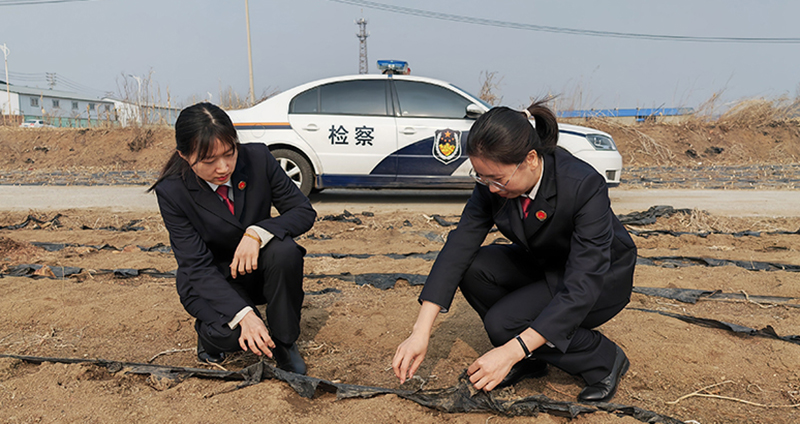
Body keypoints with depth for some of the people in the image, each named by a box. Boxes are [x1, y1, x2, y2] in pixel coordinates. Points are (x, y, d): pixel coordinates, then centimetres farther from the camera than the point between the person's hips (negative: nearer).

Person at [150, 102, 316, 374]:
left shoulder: (257, 158, -17)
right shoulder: (172, 191, -21)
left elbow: (304, 211, -13)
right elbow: (197, 266, -22)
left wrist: (258, 232, -33)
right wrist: (243, 314, -37)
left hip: (258, 267, 2)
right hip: (212, 280, -2)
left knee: (284, 249, -32)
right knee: (227, 334, -31)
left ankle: (284, 342, -10)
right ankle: (210, 332, 9)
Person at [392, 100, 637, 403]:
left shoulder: (584, 186, -35)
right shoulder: (492, 184, -19)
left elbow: (581, 287, -37)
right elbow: (459, 245, -22)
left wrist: (512, 351, -42)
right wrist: (421, 333, -29)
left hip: (603, 278, -5)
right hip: (544, 266, 6)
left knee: (504, 322, -26)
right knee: (472, 267, -21)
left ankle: (605, 359, -1)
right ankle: (528, 361, 1)